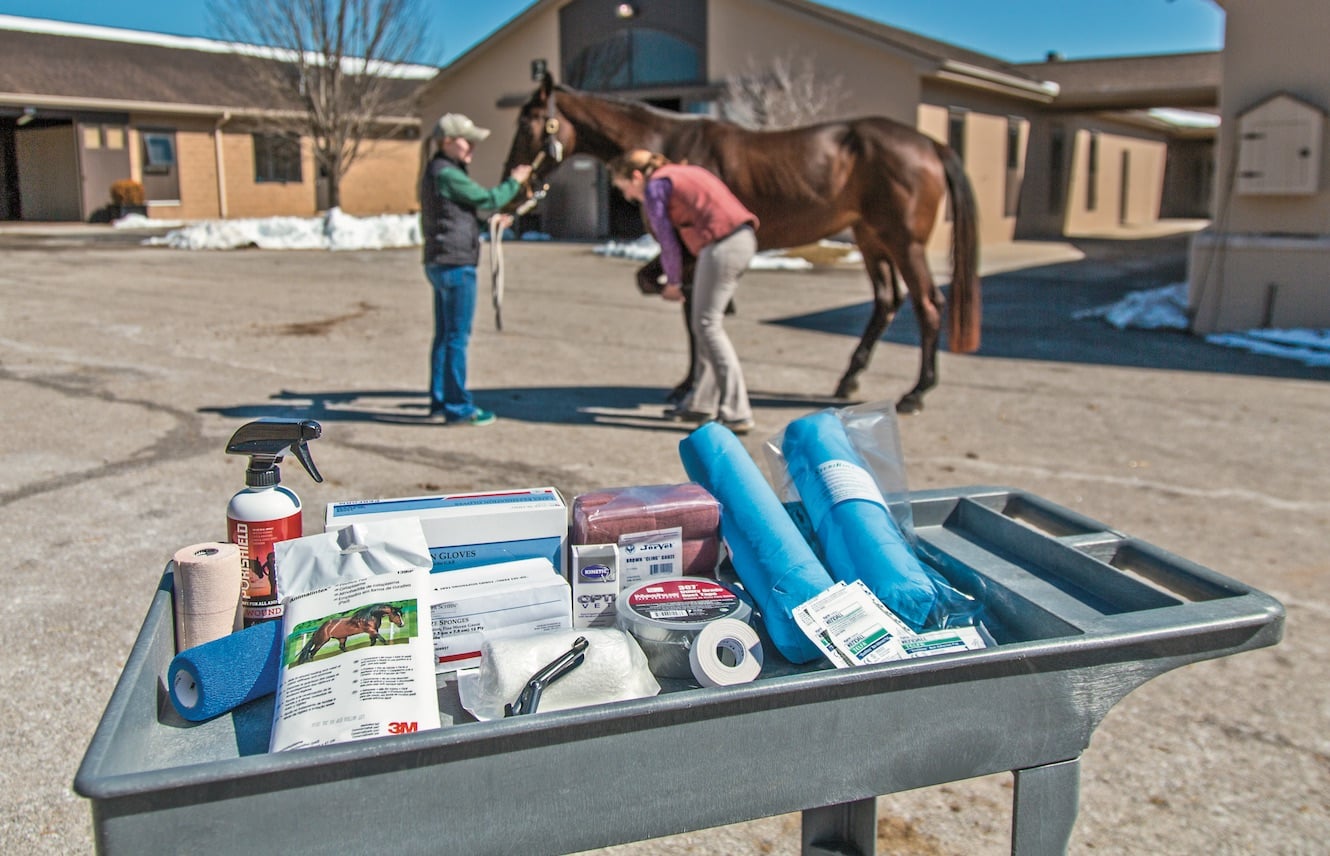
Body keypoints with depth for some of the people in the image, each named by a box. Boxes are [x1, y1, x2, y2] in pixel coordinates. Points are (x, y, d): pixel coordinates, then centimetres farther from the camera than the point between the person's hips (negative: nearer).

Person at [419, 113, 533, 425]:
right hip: (456, 264, -10)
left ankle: (440, 403, 20)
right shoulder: (447, 174, -15)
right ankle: (457, 407, 2)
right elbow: (488, 200, -12)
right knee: (457, 337, -4)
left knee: (444, 336, 13)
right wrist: (514, 182, 2)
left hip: (439, 264, 10)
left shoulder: (434, 172, 16)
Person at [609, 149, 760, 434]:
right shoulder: (682, 172, 25)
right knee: (702, 323, 16)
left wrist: (672, 283, 12)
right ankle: (700, 404, 26)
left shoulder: (653, 187, -1)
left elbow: (668, 241, -2)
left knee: (707, 325, -4)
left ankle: (737, 413, -7)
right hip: (745, 238, 9)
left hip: (721, 246, -9)